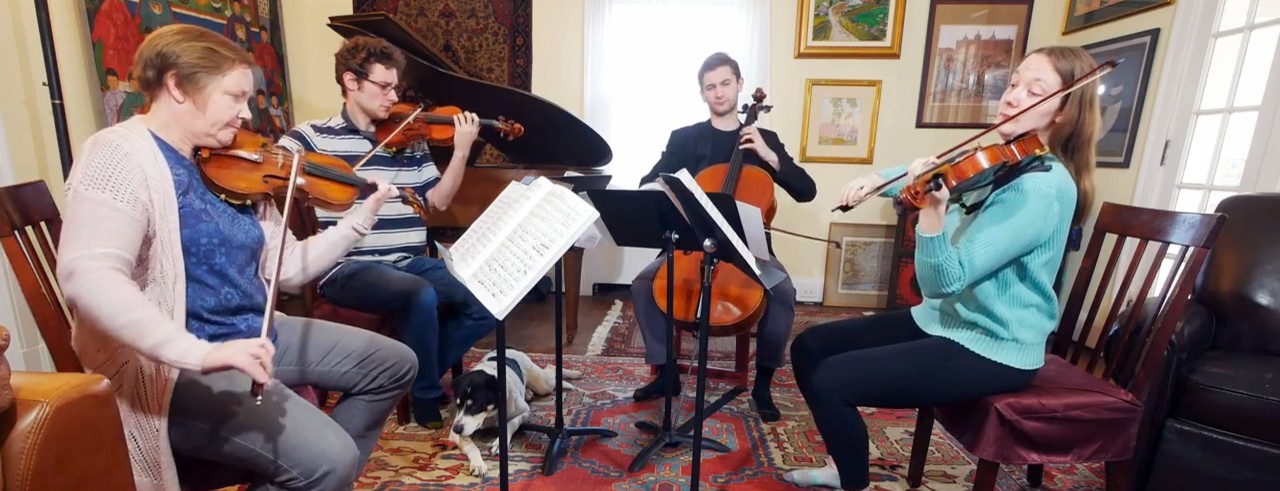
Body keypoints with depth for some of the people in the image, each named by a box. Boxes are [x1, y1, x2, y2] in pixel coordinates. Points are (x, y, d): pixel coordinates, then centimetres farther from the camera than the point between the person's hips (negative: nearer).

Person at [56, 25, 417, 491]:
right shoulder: (125, 155, -14)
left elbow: (287, 268, 7)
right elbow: (86, 276, -28)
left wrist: (362, 216, 0)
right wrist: (200, 352, -37)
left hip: (251, 337, 8)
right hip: (172, 366, -8)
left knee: (394, 363, 11)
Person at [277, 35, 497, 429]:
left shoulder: (409, 142, 11)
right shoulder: (312, 136, 3)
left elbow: (438, 200, 6)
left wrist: (462, 151, -6)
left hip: (411, 263, 5)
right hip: (351, 267, -5)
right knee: (421, 295, -34)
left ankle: (419, 372, 10)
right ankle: (426, 396, -8)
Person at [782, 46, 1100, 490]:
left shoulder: (1043, 187, -21)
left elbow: (945, 279, -28)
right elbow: (930, 177, 23)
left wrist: (933, 208, -43)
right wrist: (877, 179, 4)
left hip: (991, 349, -9)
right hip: (944, 318, 9)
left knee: (829, 380, -22)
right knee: (810, 346, 3)